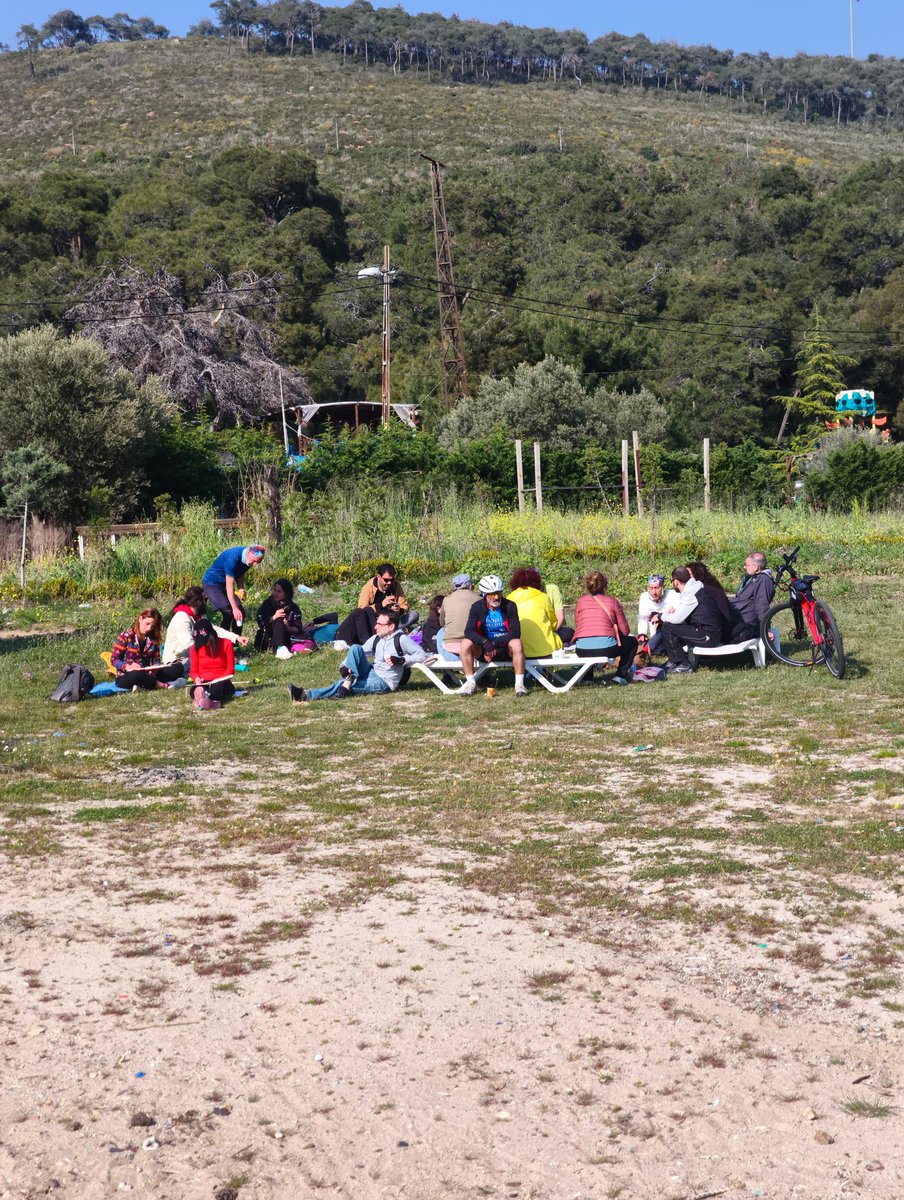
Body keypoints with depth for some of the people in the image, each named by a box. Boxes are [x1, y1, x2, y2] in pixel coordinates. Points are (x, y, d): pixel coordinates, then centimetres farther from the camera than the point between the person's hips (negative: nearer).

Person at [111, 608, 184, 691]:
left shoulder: (153, 640, 13)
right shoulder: (126, 636, -1)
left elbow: (156, 660, 10)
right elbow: (114, 659, -5)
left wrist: (155, 668, -15)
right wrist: (128, 667, -24)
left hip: (147, 675, 5)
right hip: (125, 677, -5)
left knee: (178, 667, -15)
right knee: (137, 675, -44)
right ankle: (161, 685, -22)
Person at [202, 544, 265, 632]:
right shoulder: (233, 557, -33)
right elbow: (229, 585, -31)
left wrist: (241, 589, -15)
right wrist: (235, 608, -32)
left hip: (224, 583, 8)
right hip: (212, 583, -8)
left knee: (240, 612, -2)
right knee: (228, 612, -20)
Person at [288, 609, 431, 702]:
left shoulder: (401, 639, -9)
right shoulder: (376, 639, 11)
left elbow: (423, 655, -13)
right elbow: (358, 653, 10)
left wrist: (401, 660, -24)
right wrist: (343, 666, -9)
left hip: (384, 682, -7)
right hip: (371, 672, 7)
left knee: (344, 686, -29)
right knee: (355, 647, -16)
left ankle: (306, 695, -37)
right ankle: (349, 679, -32)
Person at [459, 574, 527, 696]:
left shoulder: (510, 606, -8)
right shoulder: (477, 607, -3)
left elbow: (515, 632, -15)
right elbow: (469, 631, -15)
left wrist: (494, 643, -25)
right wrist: (485, 643, -33)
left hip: (506, 649, -2)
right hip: (484, 649, 2)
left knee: (516, 644, -34)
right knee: (466, 643, -25)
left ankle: (519, 683, -24)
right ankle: (471, 683, -16)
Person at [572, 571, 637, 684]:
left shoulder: (580, 601, 14)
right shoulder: (612, 601, 8)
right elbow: (625, 630, 8)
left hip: (582, 651, 3)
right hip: (605, 647, -3)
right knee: (632, 641, 25)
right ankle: (621, 674, 13)